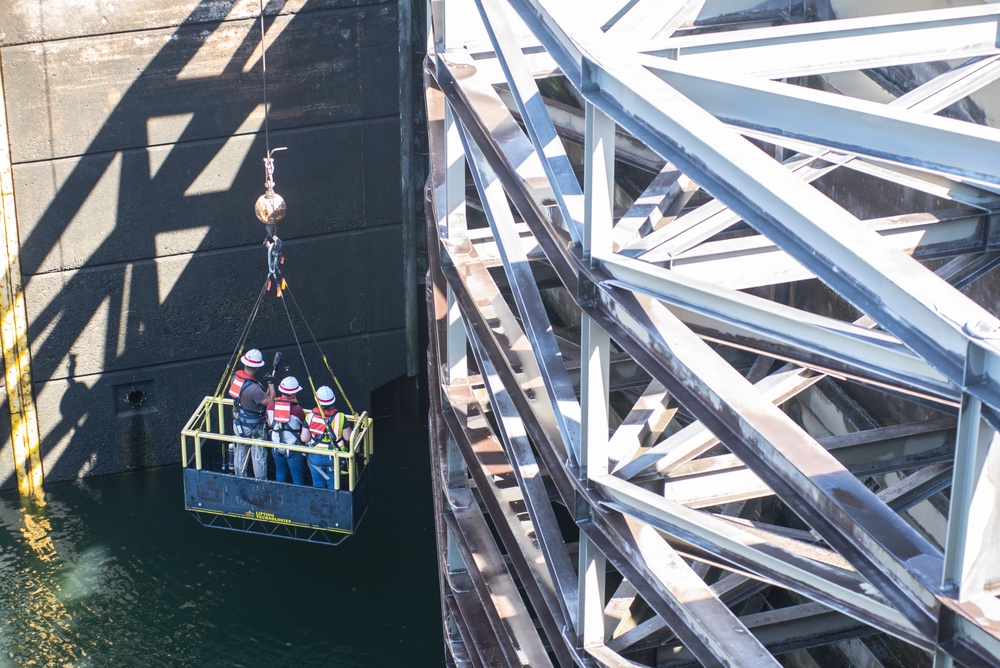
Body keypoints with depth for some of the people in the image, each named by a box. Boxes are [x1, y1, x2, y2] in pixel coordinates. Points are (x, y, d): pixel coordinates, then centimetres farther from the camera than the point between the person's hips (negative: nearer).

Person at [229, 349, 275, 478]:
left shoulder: (236, 376, -10)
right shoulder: (254, 388, -34)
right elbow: (271, 402, -26)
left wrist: (263, 385, 1)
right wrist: (271, 385, -14)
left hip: (238, 423, 7)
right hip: (254, 427, -7)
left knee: (240, 453, 21)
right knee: (259, 456, 11)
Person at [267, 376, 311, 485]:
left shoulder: (271, 406, -9)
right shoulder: (297, 410, -24)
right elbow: (305, 425, -7)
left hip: (277, 447, 5)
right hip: (294, 449, -5)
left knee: (280, 474, 22)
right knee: (297, 479, 8)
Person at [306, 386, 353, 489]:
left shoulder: (310, 416, -15)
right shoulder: (340, 417, -17)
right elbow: (348, 437, -10)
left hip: (315, 456, 0)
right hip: (334, 457, 0)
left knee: (317, 484, 19)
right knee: (333, 484, 17)